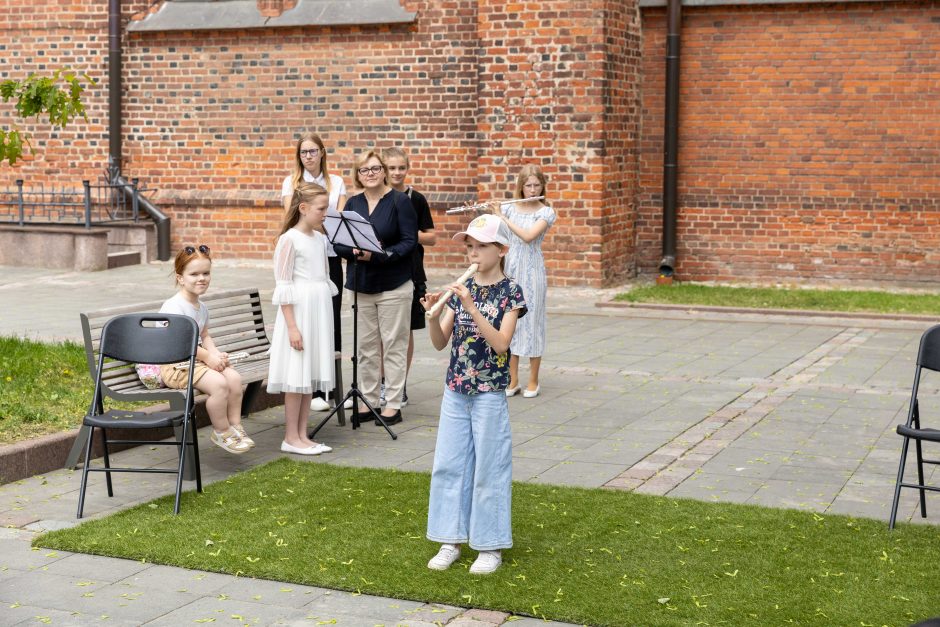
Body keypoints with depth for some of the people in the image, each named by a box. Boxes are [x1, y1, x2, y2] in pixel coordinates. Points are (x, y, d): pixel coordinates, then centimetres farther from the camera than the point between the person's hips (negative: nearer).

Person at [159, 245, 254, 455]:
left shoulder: (201, 307, 13)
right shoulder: (174, 306, -16)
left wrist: (216, 354, -2)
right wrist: (208, 357, -18)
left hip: (198, 360, 9)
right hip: (175, 365, -9)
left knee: (234, 377, -11)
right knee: (218, 383, -26)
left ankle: (235, 425, 0)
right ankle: (221, 432, -8)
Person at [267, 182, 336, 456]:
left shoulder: (320, 239, 10)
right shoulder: (290, 239, -11)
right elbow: (283, 287, -13)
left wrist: (324, 318, 17)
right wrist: (292, 326, -17)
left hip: (320, 310, 7)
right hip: (299, 310, -7)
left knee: (312, 375, 9)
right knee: (297, 376, -3)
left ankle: (302, 435, 15)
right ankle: (291, 437, 5)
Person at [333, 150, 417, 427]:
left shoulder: (400, 201, -5)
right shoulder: (353, 203, 8)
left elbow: (409, 242, -11)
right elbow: (338, 242, 5)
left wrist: (379, 255, -22)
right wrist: (354, 251, -16)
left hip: (393, 285, -4)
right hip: (361, 284, 4)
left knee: (393, 345, 1)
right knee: (366, 345, 8)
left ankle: (393, 404, 9)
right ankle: (368, 401, 19)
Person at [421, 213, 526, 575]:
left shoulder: (510, 292, -8)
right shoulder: (461, 290, 6)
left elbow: (501, 343, -20)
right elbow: (440, 343, 4)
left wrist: (471, 308, -27)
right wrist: (434, 314, -15)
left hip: (490, 393, -5)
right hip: (455, 391, 5)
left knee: (488, 470, 2)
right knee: (448, 465, 8)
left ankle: (490, 547, 14)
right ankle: (450, 541, 19)